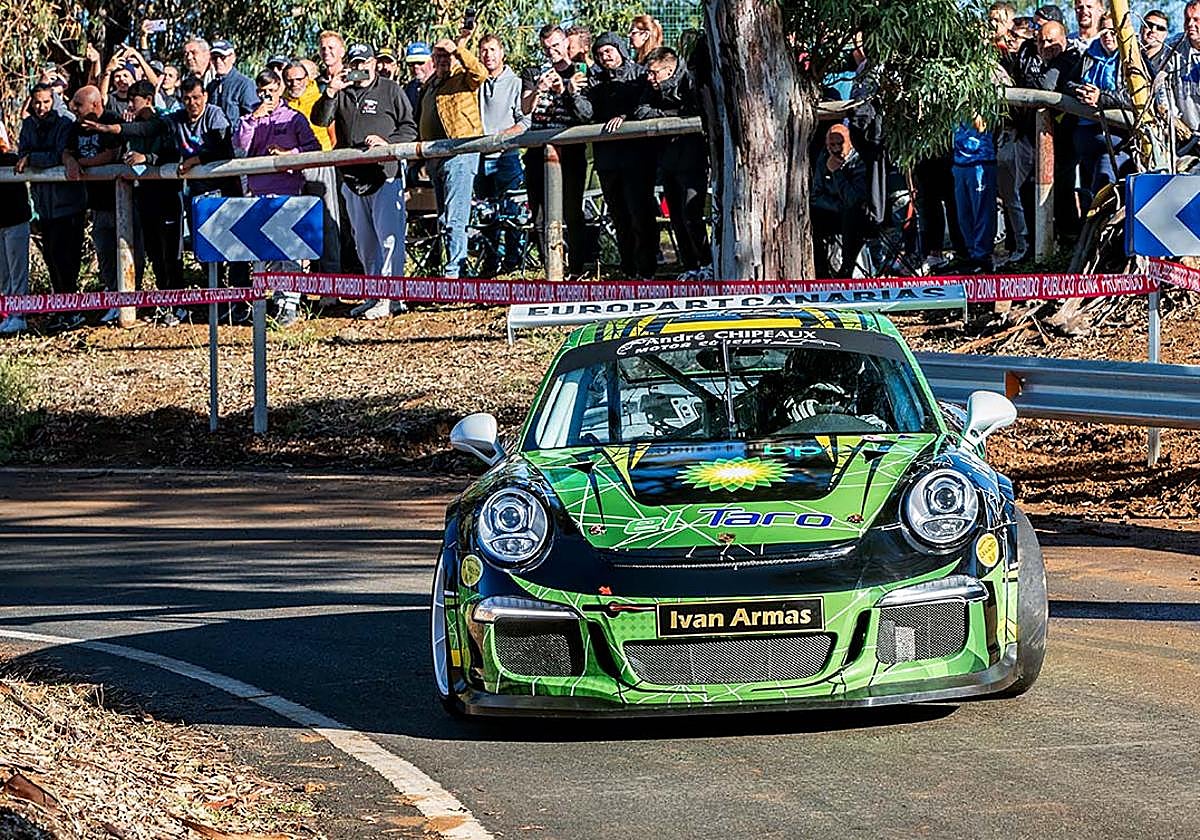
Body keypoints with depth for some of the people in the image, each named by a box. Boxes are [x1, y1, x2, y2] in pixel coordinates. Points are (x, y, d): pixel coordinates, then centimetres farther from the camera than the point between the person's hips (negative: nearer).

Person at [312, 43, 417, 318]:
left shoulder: (391, 91, 4)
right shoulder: (342, 93, 12)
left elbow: (409, 129, 3)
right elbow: (319, 120, 0)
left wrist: (386, 142, -13)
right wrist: (330, 93, -14)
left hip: (386, 174, -5)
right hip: (353, 176, 5)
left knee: (388, 236, -11)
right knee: (364, 241, 11)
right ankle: (373, 294, 19)